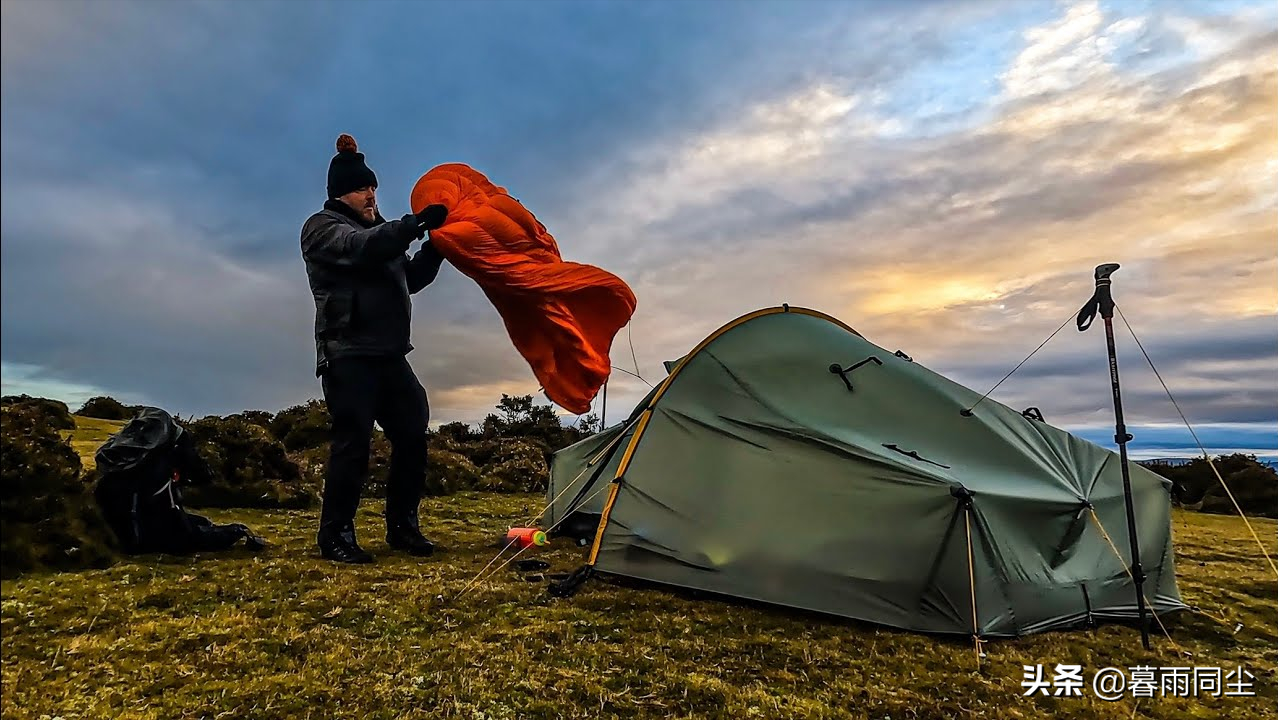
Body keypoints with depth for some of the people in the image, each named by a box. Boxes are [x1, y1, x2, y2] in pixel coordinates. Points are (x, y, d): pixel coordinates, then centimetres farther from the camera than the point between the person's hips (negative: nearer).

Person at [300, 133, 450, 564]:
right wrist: (416, 223, -24)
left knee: (412, 434, 3)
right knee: (353, 442, -9)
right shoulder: (323, 228, 1)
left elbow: (411, 279, 25)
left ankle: (402, 527, 14)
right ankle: (335, 535, 4)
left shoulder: (378, 233, 25)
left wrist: (435, 245, 12)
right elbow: (363, 249, -20)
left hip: (390, 354, 8)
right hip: (348, 355, -7)